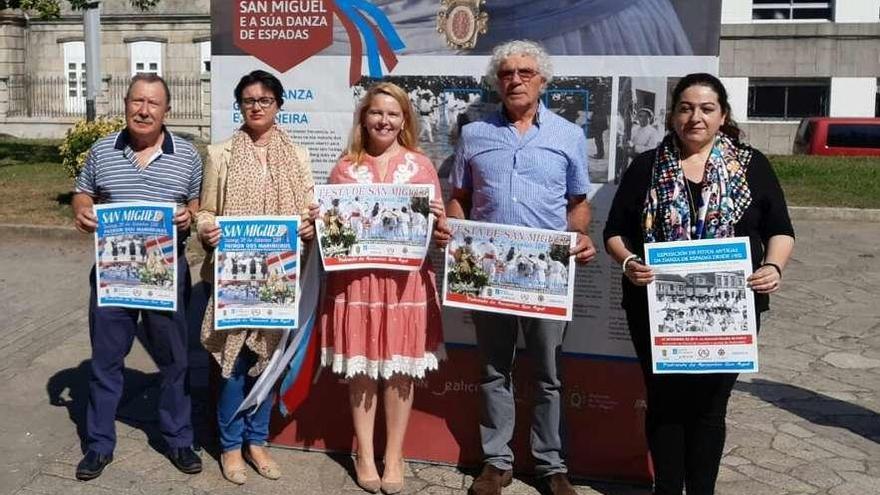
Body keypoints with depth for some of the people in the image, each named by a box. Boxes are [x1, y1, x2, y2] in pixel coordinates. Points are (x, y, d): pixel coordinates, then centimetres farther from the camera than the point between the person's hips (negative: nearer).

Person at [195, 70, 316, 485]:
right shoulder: (220, 154, 3)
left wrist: (311, 226, -14)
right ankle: (231, 444, 19)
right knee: (234, 358, 1)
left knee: (268, 356, 10)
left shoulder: (297, 155, 7)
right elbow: (206, 211, 3)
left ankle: (256, 441, 26)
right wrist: (206, 230, -17)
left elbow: (311, 210, 7)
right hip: (233, 273, -2)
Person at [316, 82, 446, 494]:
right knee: (360, 369, 6)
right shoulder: (345, 168, 7)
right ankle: (365, 455, 22)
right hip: (356, 280, 0)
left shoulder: (420, 166, 6)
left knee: (400, 371, 6)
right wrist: (318, 220, -8)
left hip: (406, 281, 0)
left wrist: (437, 219, -13)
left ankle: (394, 456, 21)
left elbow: (440, 229, 8)